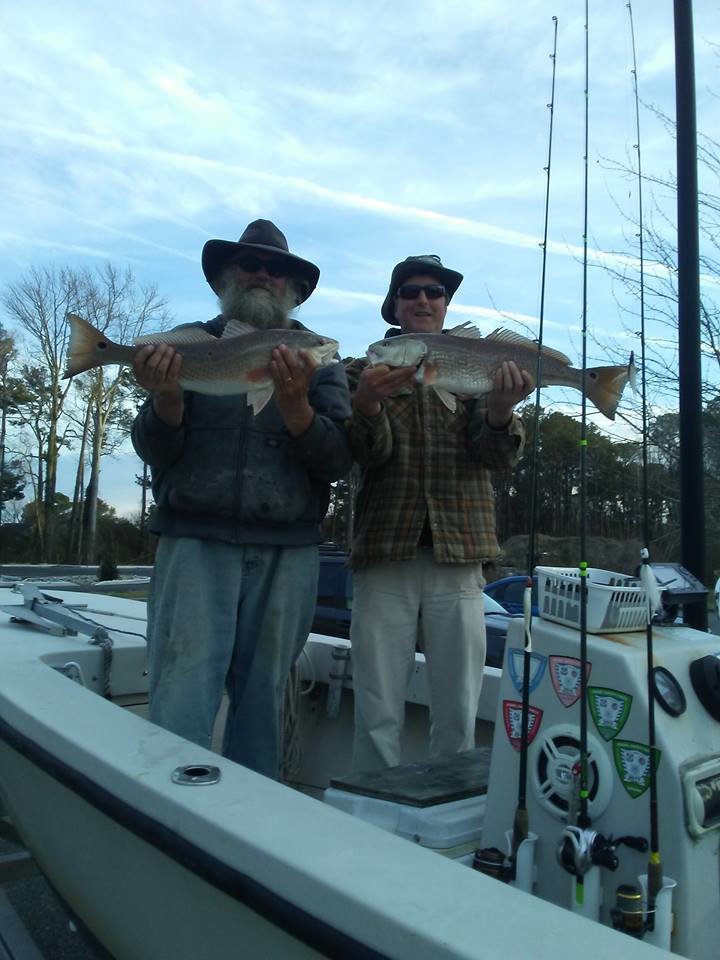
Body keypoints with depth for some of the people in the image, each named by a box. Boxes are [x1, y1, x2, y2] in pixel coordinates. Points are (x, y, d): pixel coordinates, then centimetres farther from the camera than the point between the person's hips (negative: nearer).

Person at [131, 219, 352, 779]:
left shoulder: (319, 359, 10)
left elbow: (338, 461, -1)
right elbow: (153, 451, 3)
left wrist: (295, 407, -19)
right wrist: (167, 400, -17)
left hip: (287, 553, 1)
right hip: (196, 543, -1)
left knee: (264, 700, 9)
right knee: (182, 701, -7)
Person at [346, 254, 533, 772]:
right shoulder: (367, 369, 10)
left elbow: (500, 456, -1)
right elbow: (368, 452, -5)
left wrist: (501, 408, -23)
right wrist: (367, 405, -26)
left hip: (458, 558, 1)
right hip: (385, 556, -1)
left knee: (459, 717, 8)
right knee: (378, 718, 3)